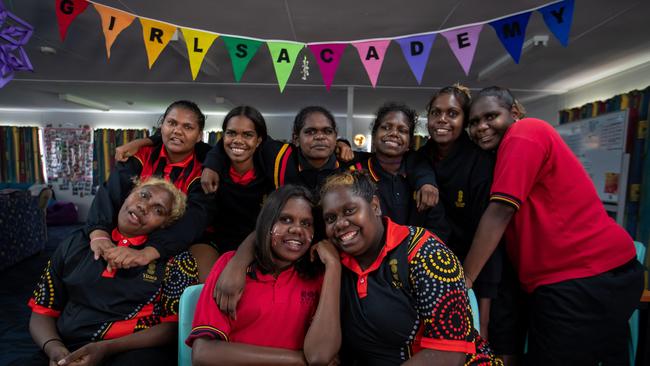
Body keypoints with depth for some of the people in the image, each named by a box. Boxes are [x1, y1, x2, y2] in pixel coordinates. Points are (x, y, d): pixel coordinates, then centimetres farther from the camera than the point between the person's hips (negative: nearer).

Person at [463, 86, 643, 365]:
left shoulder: (523, 133, -14)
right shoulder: (521, 140, 15)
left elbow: (500, 211, -21)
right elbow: (507, 219, 12)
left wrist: (464, 278, -15)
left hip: (587, 279, -9)